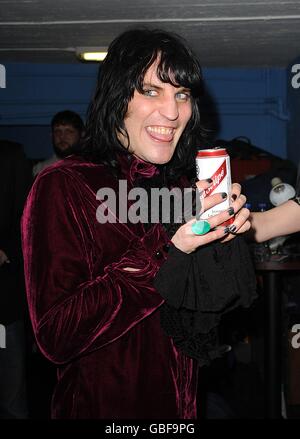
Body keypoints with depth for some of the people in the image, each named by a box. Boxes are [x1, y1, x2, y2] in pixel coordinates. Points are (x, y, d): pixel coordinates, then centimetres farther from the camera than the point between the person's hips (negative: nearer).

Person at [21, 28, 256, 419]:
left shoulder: (183, 186, 1)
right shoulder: (63, 187, -17)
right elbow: (56, 335, -25)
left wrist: (222, 235, -13)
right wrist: (168, 250, -29)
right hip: (102, 406, -6)